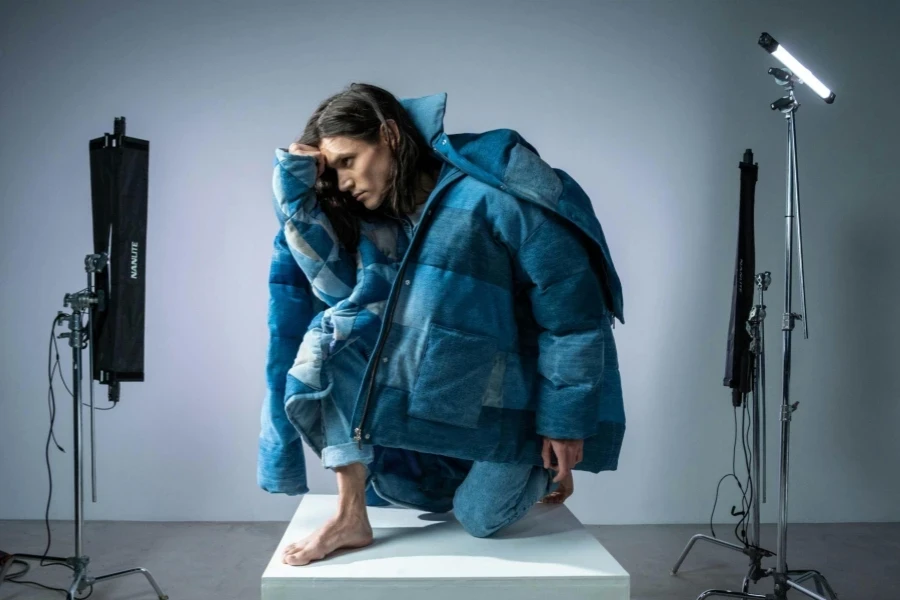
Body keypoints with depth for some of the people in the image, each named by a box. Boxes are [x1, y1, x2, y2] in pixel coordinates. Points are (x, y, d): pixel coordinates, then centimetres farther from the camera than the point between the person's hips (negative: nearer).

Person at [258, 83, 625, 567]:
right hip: (424, 382, 5)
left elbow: (571, 306, -19)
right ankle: (350, 517, -8)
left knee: (480, 521, -2)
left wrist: (566, 420, -16)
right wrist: (296, 184, -11)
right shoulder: (375, 219, 2)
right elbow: (337, 282, -10)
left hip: (503, 394, -5)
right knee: (330, 342, -16)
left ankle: (538, 465, 31)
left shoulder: (493, 196, -21)